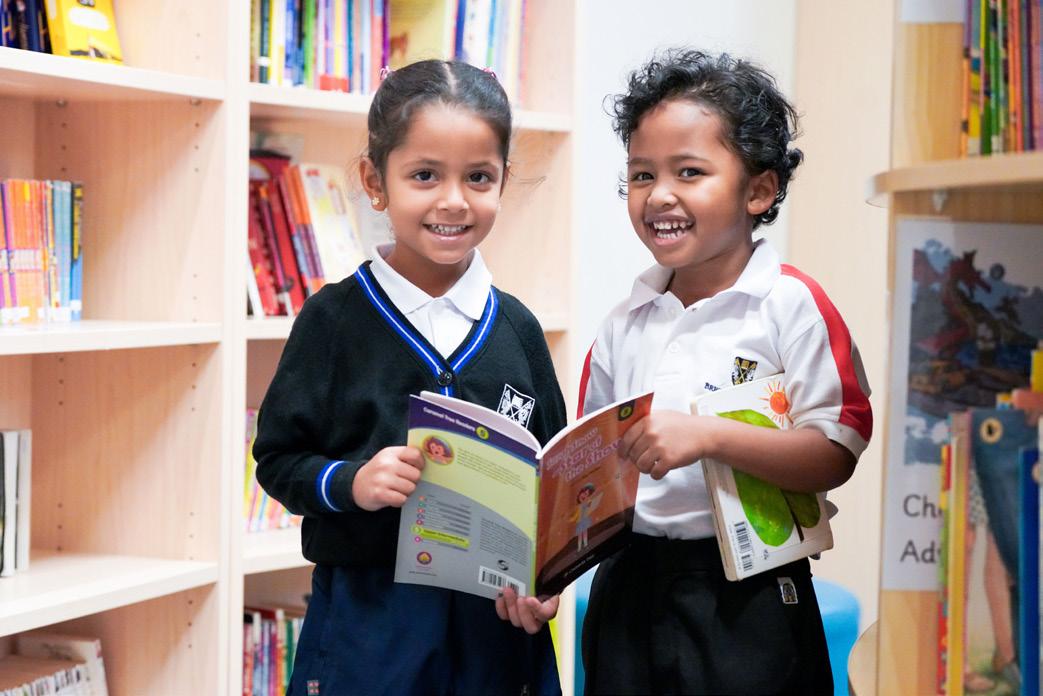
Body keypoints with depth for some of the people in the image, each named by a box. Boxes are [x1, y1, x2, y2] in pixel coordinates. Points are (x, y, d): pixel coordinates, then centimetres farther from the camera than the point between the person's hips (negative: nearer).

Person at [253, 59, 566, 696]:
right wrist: (348, 482, -19)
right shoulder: (335, 319, -5)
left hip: (495, 620, 3)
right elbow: (279, 458, -2)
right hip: (366, 620, -2)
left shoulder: (515, 328, 4)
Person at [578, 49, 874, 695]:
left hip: (747, 600, -4)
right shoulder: (624, 325, 8)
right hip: (630, 588, 5)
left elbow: (836, 454, -15)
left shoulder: (791, 304, -8)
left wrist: (710, 435, -26)